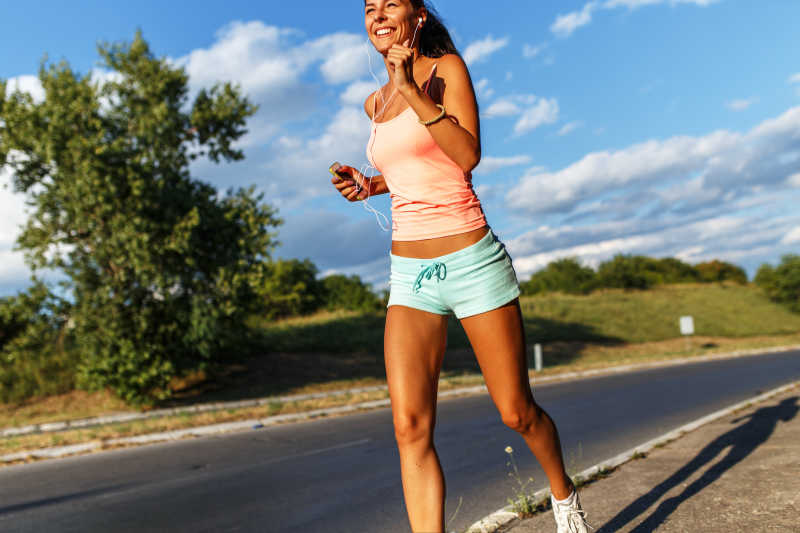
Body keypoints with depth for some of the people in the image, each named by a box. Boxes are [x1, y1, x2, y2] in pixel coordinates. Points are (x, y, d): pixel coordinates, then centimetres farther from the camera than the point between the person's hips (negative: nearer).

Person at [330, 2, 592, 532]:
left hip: (472, 263, -4)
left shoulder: (446, 68, 0)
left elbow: (468, 155, -15)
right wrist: (368, 185, 12)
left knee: (517, 412, 7)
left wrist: (412, 90, -17)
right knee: (411, 427, -9)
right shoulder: (376, 104, 16)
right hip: (409, 274, 5)